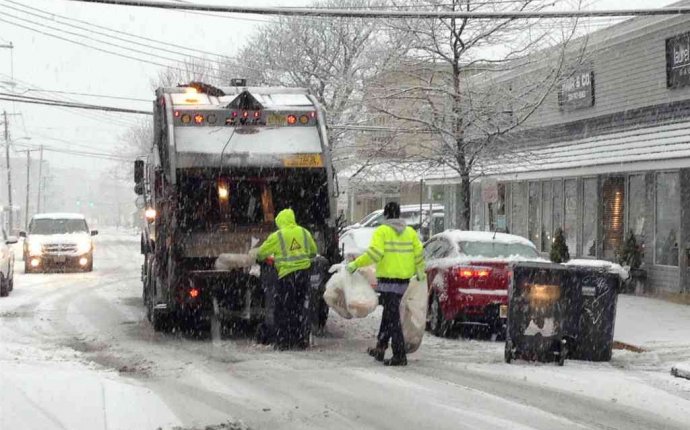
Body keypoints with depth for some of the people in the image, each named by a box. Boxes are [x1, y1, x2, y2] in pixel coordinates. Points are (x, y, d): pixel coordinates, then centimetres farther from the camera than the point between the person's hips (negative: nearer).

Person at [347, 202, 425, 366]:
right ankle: (380, 348, 26)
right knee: (389, 312, 20)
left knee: (393, 317, -5)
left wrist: (356, 264, -11)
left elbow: (374, 254, -19)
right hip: (404, 279, 6)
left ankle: (400, 355, -8)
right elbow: (419, 254, 8)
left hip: (388, 279, -6)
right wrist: (420, 272, 24)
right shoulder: (410, 232, 8)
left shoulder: (382, 231, -8)